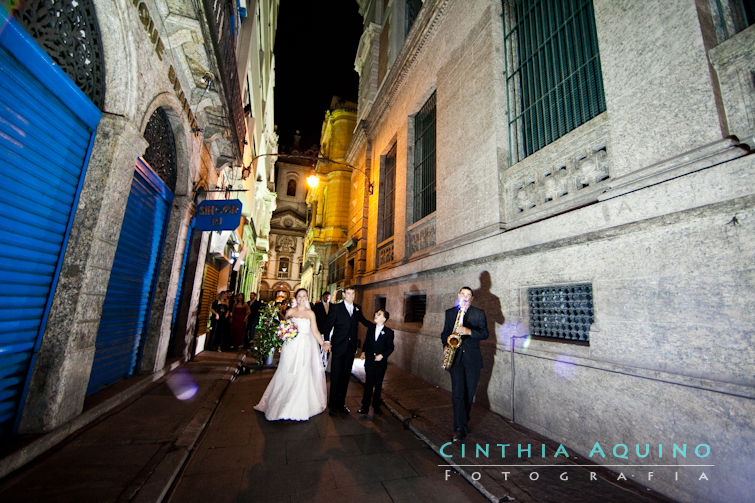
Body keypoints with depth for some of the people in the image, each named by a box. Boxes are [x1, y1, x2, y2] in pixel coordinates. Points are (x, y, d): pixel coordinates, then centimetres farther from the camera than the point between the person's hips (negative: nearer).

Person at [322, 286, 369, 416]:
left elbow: (364, 321, 21)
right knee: (336, 376, 3)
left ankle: (341, 404, 25)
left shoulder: (357, 309, 7)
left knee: (346, 376, 11)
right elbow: (328, 324, -5)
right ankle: (333, 405, 18)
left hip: (351, 347, 4)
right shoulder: (336, 307, -5)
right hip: (338, 347, -4)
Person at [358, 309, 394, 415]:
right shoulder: (371, 328, 4)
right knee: (368, 384, 6)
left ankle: (376, 406, 27)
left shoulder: (388, 332, -6)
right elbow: (366, 342, 12)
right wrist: (363, 352, 0)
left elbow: (390, 347, -4)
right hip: (369, 361, 2)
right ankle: (365, 406, 17)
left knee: (378, 385, 12)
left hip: (381, 362, -2)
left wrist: (382, 355, -16)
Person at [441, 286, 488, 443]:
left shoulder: (479, 313, 3)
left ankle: (463, 422, 32)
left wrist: (469, 331, -22)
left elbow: (485, 333, -6)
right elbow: (445, 332, 14)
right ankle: (460, 428, 0)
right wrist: (446, 346, -3)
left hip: (472, 359, 0)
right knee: (457, 393, -7)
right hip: (455, 357, 0)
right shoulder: (450, 312, 8)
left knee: (469, 393, 11)